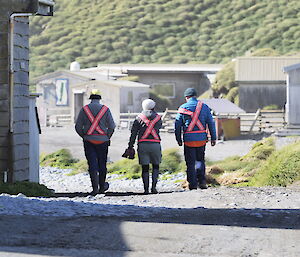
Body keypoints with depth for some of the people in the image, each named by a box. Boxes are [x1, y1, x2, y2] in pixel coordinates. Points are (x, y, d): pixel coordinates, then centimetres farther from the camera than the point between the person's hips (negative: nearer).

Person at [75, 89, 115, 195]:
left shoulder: (84, 109, 2)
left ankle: (95, 187, -11)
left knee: (92, 164, -2)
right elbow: (112, 126, -2)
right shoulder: (105, 109, 1)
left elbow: (78, 127, 1)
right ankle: (102, 186, 22)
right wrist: (107, 137, 10)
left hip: (89, 140, 0)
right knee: (102, 163, 11)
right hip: (102, 140, 0)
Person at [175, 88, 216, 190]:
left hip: (188, 139, -1)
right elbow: (211, 123, 3)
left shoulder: (183, 108, 1)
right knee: (200, 160, 15)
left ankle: (192, 183, 4)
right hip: (201, 138, 1)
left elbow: (177, 125, 2)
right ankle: (202, 180, 3)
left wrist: (179, 139, 10)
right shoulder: (204, 107, 5)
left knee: (190, 162, 5)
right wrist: (213, 138, 8)